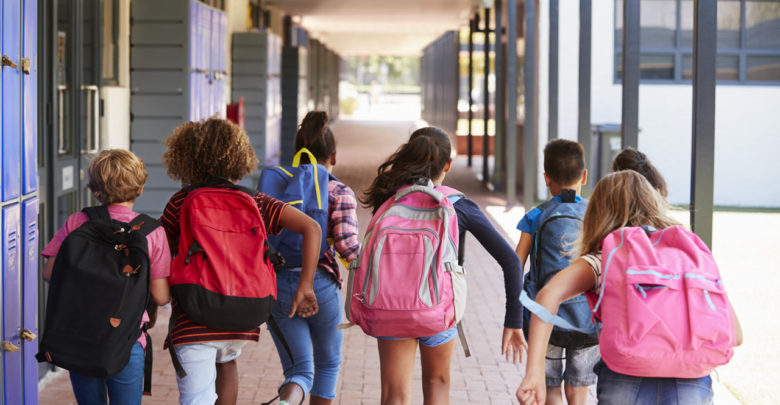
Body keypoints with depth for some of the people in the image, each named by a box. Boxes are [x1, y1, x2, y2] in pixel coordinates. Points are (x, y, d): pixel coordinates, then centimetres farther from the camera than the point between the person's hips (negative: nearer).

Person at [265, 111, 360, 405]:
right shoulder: (339, 193, -4)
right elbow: (347, 245, -15)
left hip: (276, 283, 3)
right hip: (319, 284, -3)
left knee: (298, 370, 6)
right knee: (328, 363, 22)